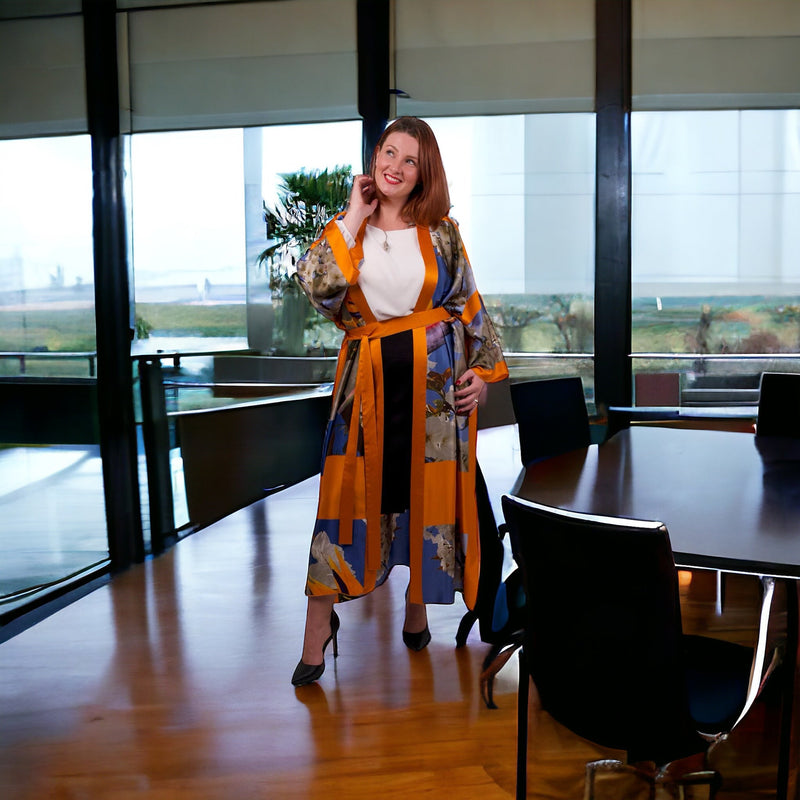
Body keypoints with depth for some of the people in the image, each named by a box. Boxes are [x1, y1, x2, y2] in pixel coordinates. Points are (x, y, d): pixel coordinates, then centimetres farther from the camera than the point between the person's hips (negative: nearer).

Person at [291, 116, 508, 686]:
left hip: (435, 375, 1)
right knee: (349, 491, -3)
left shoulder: (441, 231, 5)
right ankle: (319, 629, 7)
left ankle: (417, 606, 28)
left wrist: (483, 367, 1)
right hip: (370, 376, 0)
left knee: (429, 491, 7)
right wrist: (354, 218, -9)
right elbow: (315, 283, -14)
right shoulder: (346, 229, 4)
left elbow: (470, 305, 9)